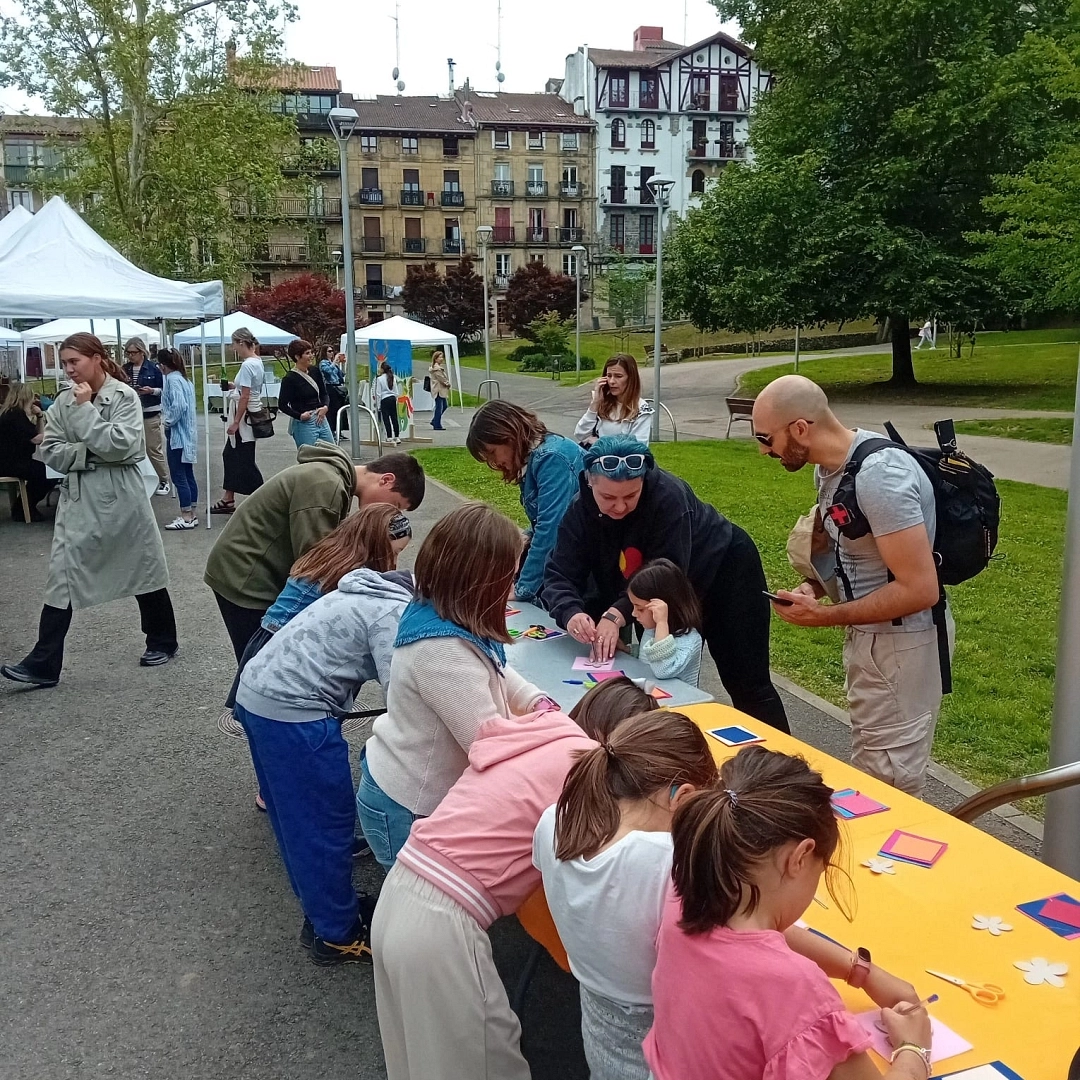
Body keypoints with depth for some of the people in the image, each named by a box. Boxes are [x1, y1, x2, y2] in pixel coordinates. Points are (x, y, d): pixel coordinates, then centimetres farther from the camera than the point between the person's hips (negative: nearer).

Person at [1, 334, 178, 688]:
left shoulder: (124, 396, -9)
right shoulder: (64, 401, 5)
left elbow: (122, 445, -21)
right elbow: (51, 452, 1)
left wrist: (87, 410, -17)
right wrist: (90, 453, -14)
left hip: (119, 496, -4)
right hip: (77, 496, 4)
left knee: (143, 566, 10)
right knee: (61, 576, -1)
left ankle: (162, 641, 28)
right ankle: (43, 663, 0)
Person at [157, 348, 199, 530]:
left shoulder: (172, 380, -15)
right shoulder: (184, 378, 12)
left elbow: (179, 406, -25)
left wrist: (169, 422, -12)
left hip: (177, 434, -9)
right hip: (187, 433, 9)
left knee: (178, 476, -4)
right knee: (188, 475, 12)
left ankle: (186, 518, -1)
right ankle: (191, 515, 16)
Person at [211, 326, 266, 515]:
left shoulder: (247, 365, -18)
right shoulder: (257, 362, 10)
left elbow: (245, 397, -21)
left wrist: (235, 422, -18)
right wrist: (234, 386, 10)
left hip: (245, 417, -10)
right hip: (252, 414, 10)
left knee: (245, 461, -2)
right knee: (230, 455, 16)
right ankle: (227, 500, 23)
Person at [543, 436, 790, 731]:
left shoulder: (668, 495, -35)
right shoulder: (581, 510, -20)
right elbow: (560, 573, -25)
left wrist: (616, 615, -48)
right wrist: (571, 613, -47)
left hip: (724, 569, -5)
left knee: (746, 683, -1)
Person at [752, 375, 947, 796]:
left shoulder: (879, 476, -27)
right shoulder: (828, 466, 2)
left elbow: (919, 589, -28)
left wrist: (824, 616, -21)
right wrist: (813, 587, -3)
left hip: (902, 639, -9)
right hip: (865, 632, 9)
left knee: (891, 787, 0)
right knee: (865, 769, 20)